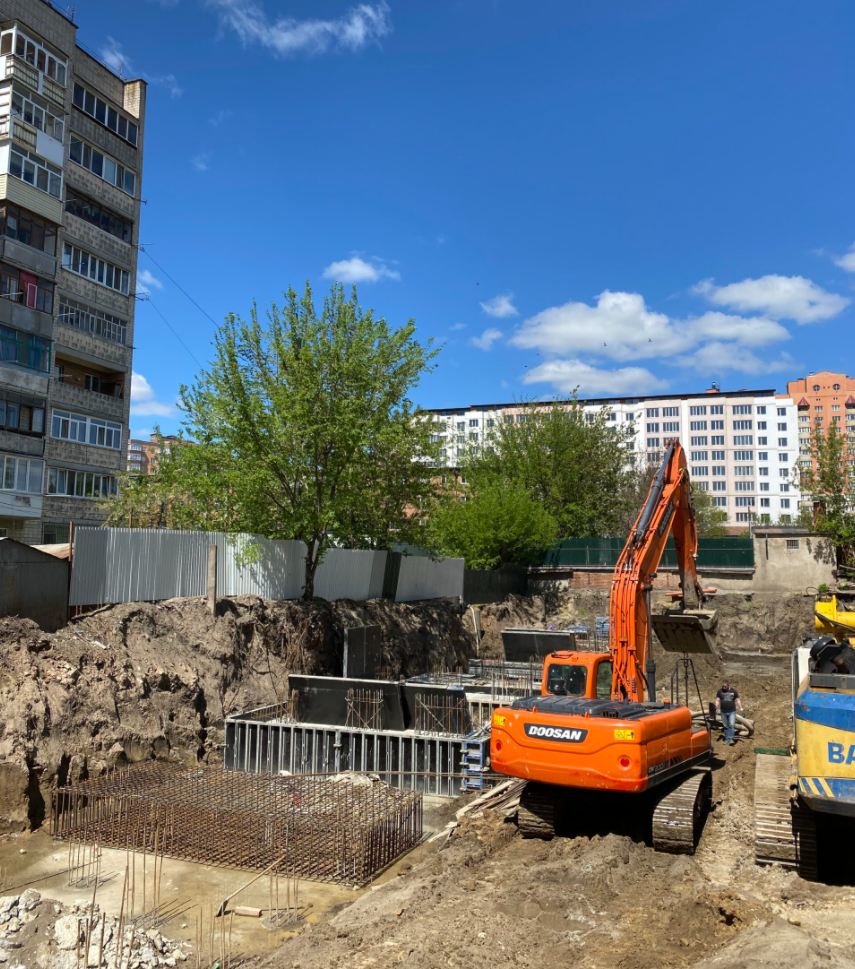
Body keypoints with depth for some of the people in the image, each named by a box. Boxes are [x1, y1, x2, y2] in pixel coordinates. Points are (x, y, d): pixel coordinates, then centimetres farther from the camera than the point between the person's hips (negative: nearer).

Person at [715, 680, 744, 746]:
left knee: (732, 725, -14)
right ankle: (727, 739, 17)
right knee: (726, 726, 9)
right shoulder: (720, 691, 2)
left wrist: (741, 709, -2)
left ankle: (731, 739, -11)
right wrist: (717, 708, -12)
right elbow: (717, 700, 2)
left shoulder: (733, 691, 1)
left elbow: (737, 700, 5)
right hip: (723, 712, 2)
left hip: (732, 711, -2)